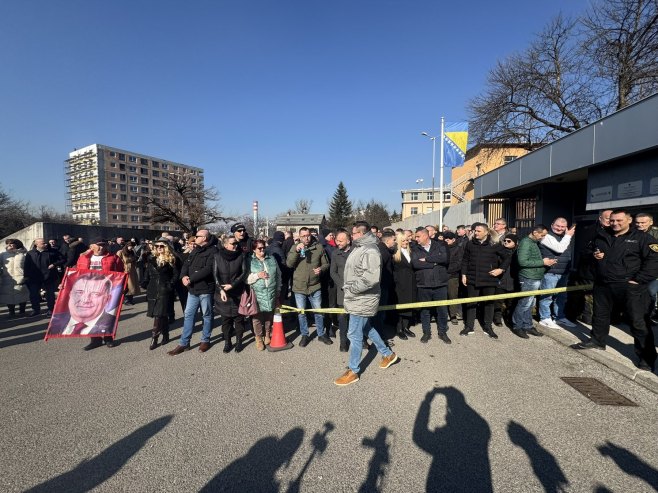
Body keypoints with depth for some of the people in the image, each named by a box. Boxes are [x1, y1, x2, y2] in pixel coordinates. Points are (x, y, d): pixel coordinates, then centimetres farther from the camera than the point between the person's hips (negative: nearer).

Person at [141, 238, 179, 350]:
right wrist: (145, 284, 3)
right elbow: (147, 274, 14)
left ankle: (154, 338, -2)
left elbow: (176, 274, -4)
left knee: (159, 314, -8)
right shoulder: (151, 258, 11)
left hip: (164, 291, -4)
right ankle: (165, 335, 24)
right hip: (153, 291, 4)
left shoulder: (172, 259, -2)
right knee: (162, 314, 11)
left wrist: (170, 285, -12)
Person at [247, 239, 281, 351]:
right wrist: (257, 275, -15)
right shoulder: (249, 261, -1)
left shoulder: (272, 259, 9)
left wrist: (278, 290, 13)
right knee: (257, 316, 3)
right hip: (256, 294, -3)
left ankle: (268, 334, 34)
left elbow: (278, 275, 14)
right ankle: (258, 338, 20)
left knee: (269, 316, 14)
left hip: (271, 294, 3)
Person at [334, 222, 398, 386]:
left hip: (362, 300, -10)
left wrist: (352, 289, -23)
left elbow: (371, 278, -31)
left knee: (354, 334, 0)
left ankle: (353, 371, 15)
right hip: (358, 298, 10)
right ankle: (388, 354, 40)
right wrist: (348, 288, 10)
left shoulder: (370, 251, -22)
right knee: (366, 328, 23)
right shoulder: (359, 248, 10)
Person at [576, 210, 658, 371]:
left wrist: (639, 280, -15)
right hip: (603, 285, 5)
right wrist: (593, 255, 2)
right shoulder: (601, 237, 10)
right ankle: (597, 341, 36)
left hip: (630, 287, -5)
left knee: (639, 321, 0)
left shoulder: (642, 238, -6)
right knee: (600, 315, 18)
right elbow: (590, 251, 26)